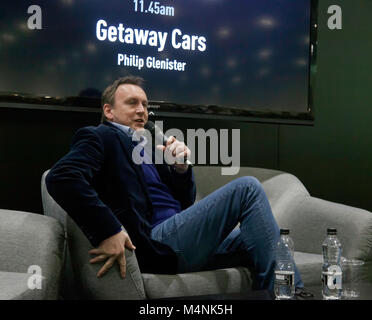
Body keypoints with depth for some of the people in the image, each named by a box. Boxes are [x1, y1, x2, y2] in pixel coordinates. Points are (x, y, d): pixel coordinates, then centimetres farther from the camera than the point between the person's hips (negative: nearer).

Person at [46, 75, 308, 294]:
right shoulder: (100, 137, 1)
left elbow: (185, 202, 22)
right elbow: (61, 177, -20)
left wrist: (181, 167, 1)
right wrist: (109, 232, -26)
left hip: (183, 241, 9)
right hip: (157, 245, -8)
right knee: (248, 188, -11)